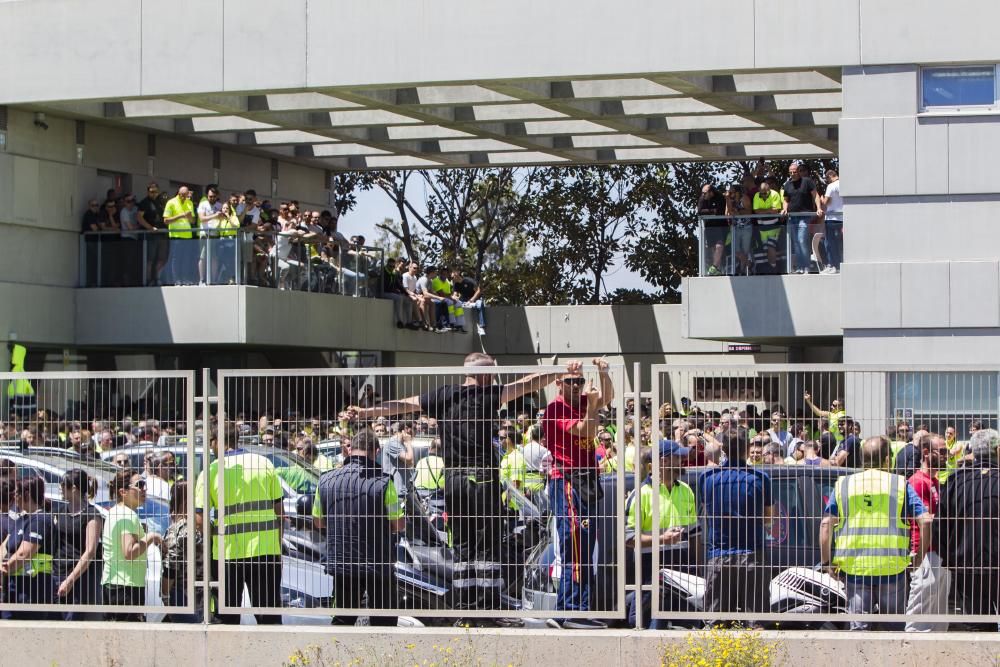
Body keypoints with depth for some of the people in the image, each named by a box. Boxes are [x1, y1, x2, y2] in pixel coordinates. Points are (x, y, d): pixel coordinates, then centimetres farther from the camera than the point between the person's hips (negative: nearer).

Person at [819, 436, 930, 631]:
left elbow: (826, 524, 1)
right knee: (894, 628, 12)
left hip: (854, 567, 1)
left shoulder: (843, 484, 7)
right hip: (893, 566, -1)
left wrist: (826, 562, 7)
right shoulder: (900, 484, 3)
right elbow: (925, 521, -4)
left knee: (859, 627, 4)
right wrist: (919, 557, 6)